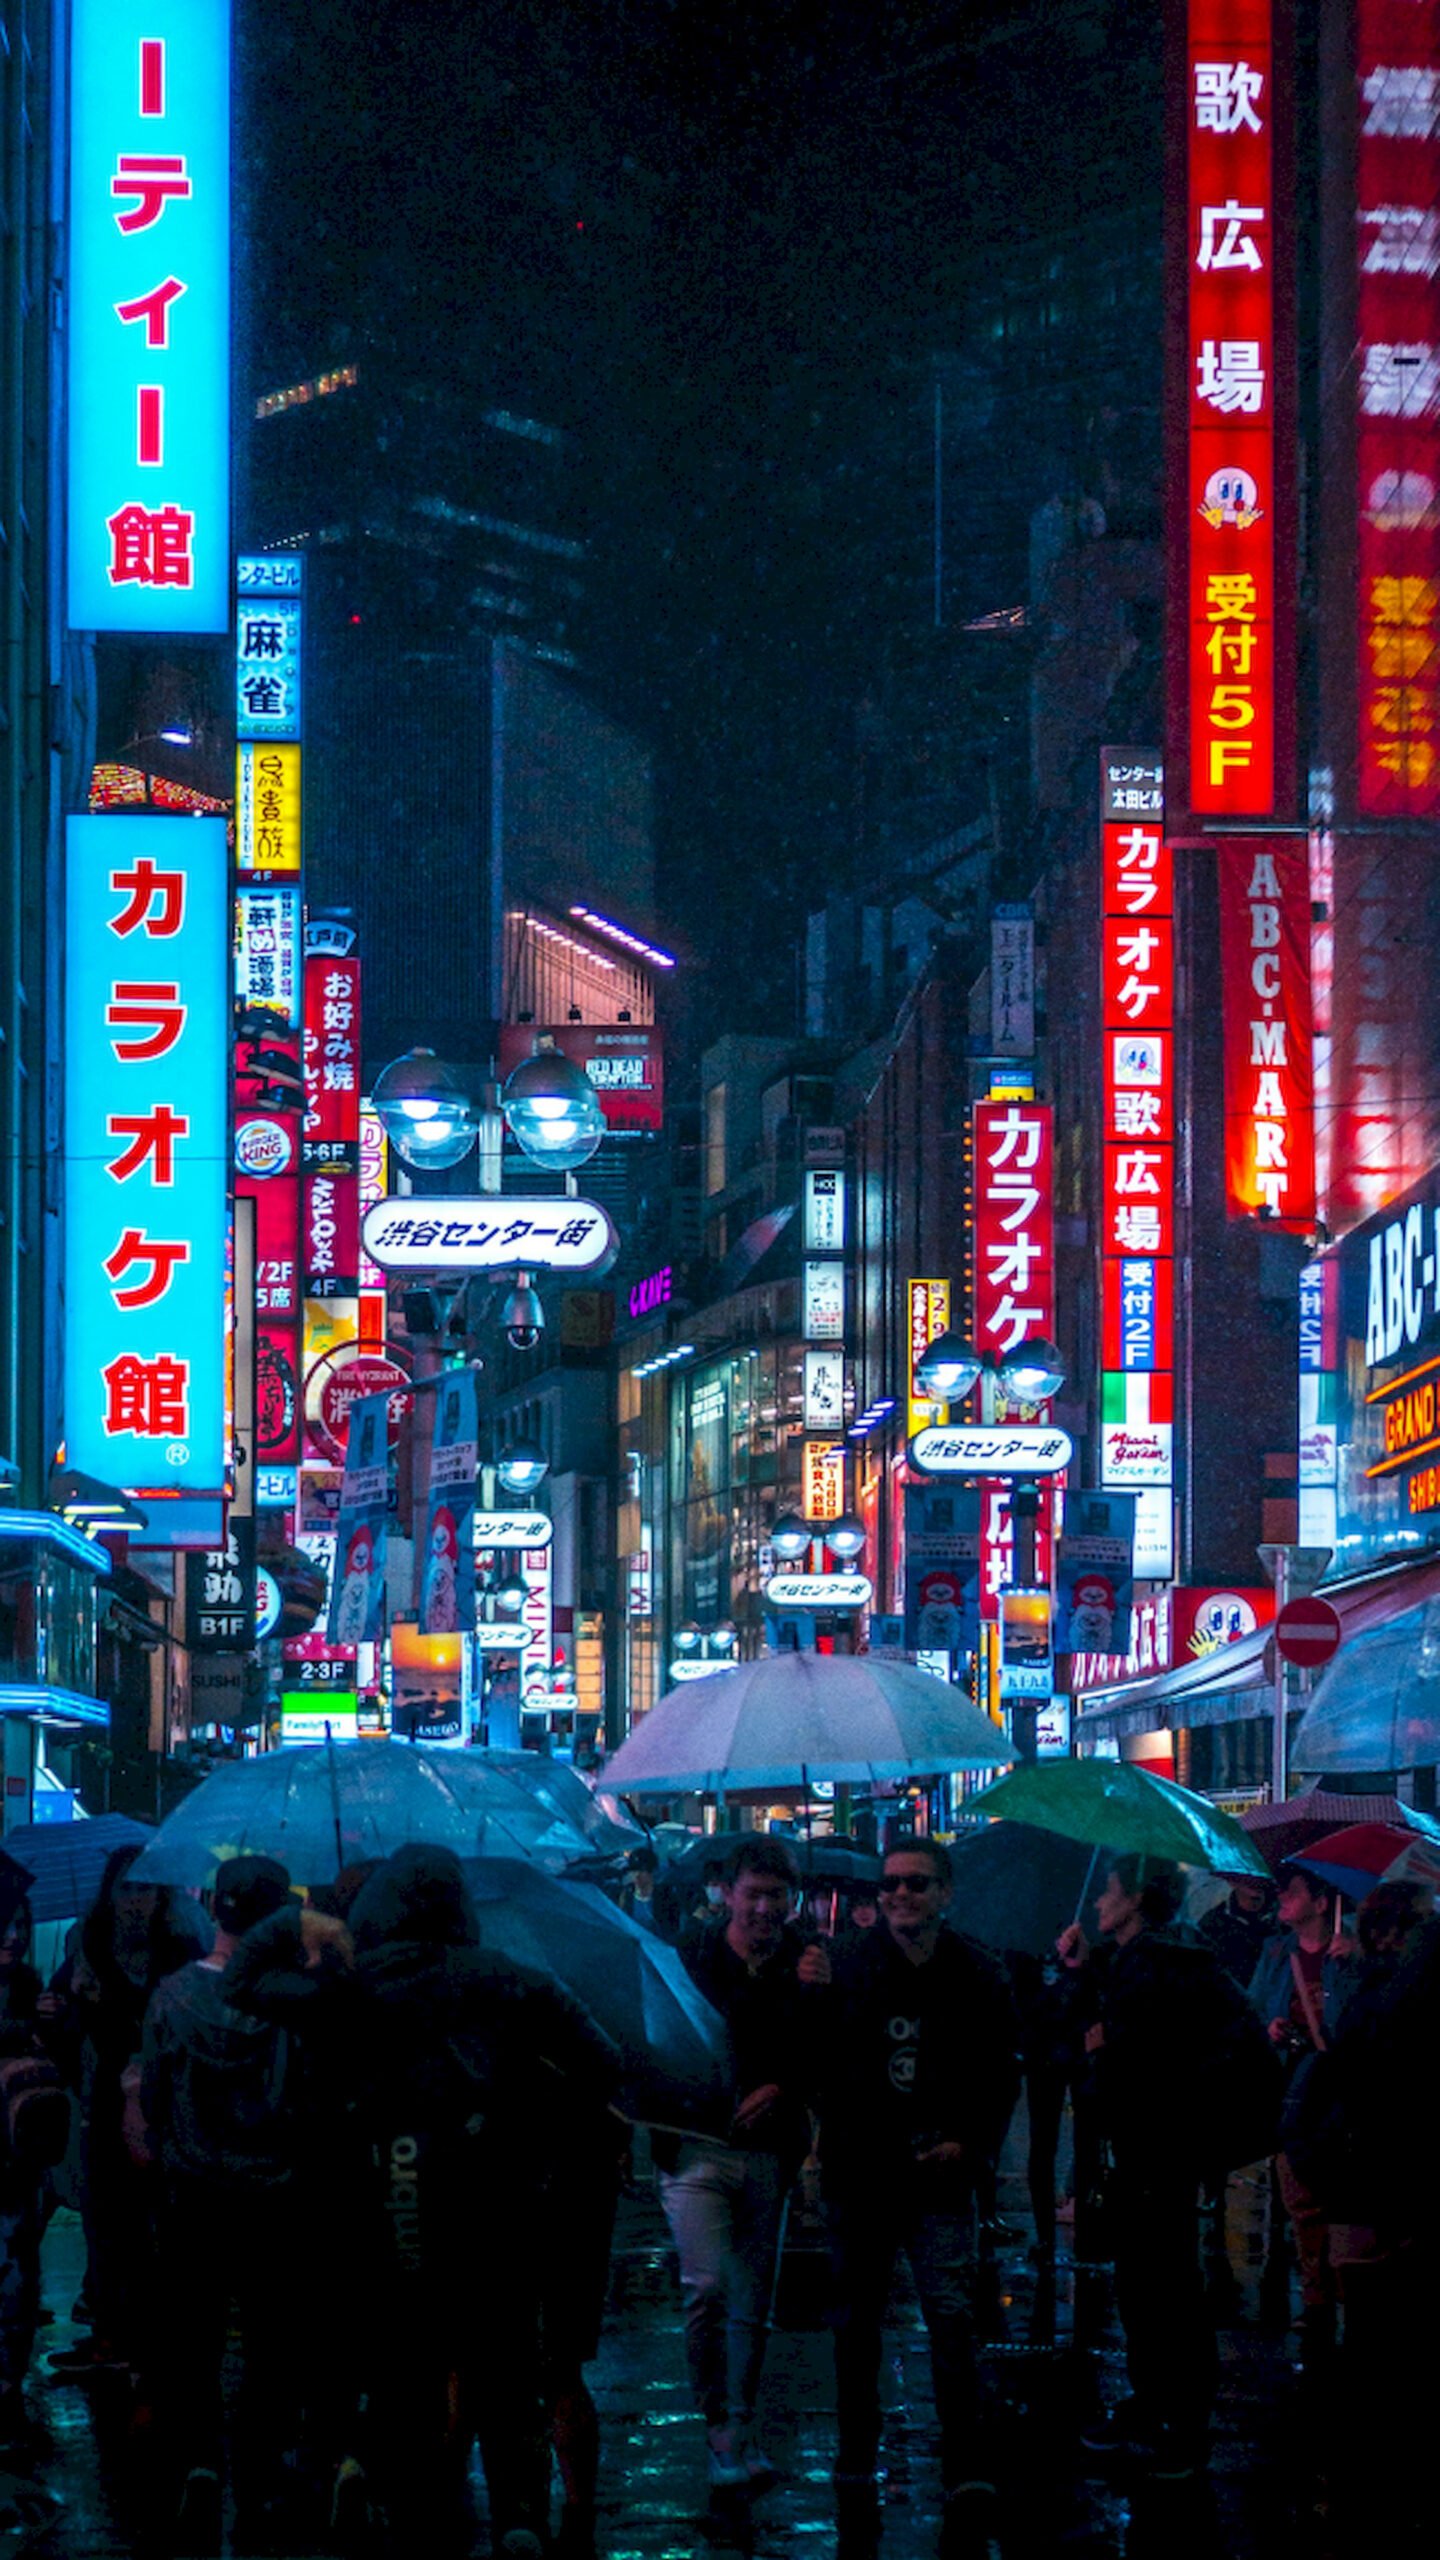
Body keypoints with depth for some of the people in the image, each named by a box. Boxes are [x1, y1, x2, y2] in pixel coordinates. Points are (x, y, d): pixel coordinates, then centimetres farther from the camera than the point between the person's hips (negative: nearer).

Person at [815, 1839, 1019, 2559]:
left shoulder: (977, 1978, 0)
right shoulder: (850, 1973, 0)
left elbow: (1003, 2075, 7)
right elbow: (819, 2067, 5)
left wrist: (972, 2144, -6)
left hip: (939, 2181, -2)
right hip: (858, 2176, 2)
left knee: (952, 2318, -12)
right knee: (857, 2326, 10)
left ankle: (967, 2482, -12)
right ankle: (856, 2473, 23)